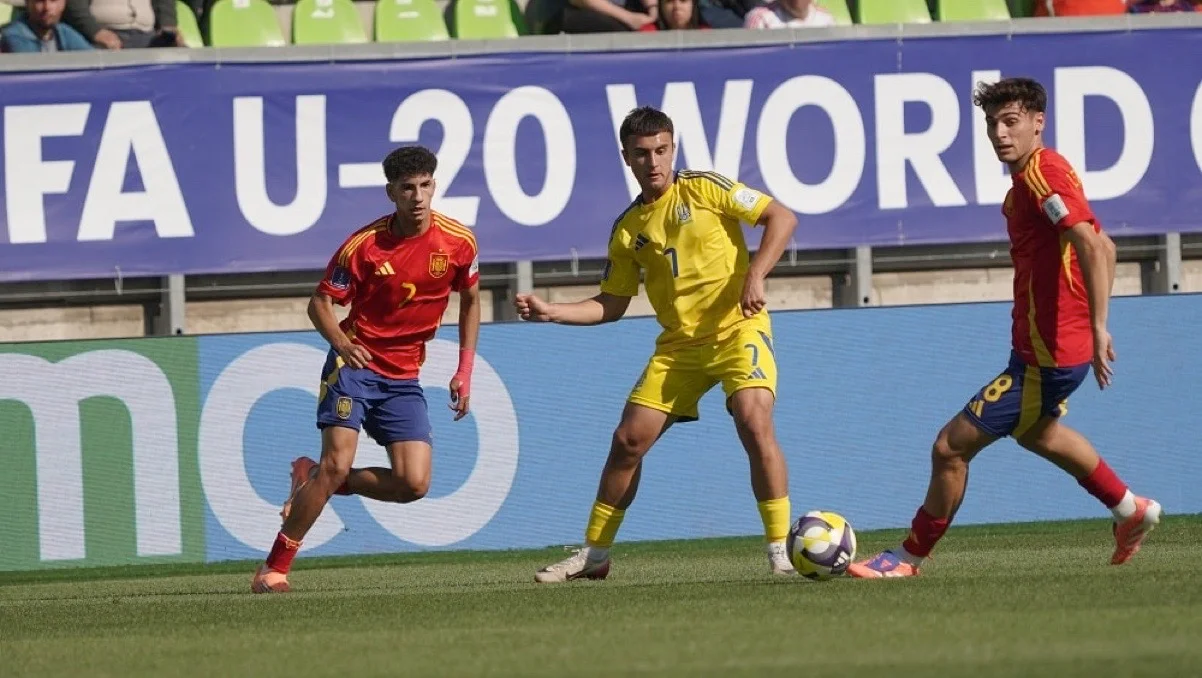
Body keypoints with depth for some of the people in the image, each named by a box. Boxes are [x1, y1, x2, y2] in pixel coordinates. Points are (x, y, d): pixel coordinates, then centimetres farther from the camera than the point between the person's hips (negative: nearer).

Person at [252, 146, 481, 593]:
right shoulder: (364, 245, -12)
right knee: (338, 462, -19)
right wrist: (340, 341, -24)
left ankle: (314, 481, 14)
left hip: (404, 377, 4)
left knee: (414, 483, -10)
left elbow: (470, 301, 13)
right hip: (356, 363, -4)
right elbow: (320, 302, -3)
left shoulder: (458, 242, -4)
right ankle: (274, 569, -10)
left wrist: (465, 371, 7)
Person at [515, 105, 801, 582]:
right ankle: (594, 555, 16)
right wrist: (551, 313, 1)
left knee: (754, 422, -26)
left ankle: (781, 552, -19)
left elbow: (782, 218, -7)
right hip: (678, 343, 5)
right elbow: (611, 306, 14)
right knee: (628, 440, 2)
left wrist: (755, 276, -19)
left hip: (737, 327, -5)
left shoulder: (704, 189, -5)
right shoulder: (628, 230, 8)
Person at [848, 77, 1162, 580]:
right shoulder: (1029, 177, 11)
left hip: (1045, 357, -11)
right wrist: (1092, 324, 22)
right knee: (1035, 431, 38)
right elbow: (1102, 246, 20)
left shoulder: (1041, 171, -20)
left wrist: (1097, 327, -38)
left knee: (951, 447, -6)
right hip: (1041, 346, 11)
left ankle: (910, 557, 9)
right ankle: (1131, 511, 48)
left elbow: (1091, 244, -33)